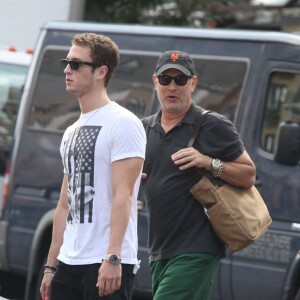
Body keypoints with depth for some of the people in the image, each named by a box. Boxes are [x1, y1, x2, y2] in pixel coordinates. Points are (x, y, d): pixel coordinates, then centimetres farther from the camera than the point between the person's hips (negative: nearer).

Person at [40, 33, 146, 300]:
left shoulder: (123, 123, -8)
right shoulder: (72, 132, 19)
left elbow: (123, 195, -17)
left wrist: (112, 258, -25)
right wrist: (51, 266, 19)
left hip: (108, 266, -9)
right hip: (69, 264, 9)